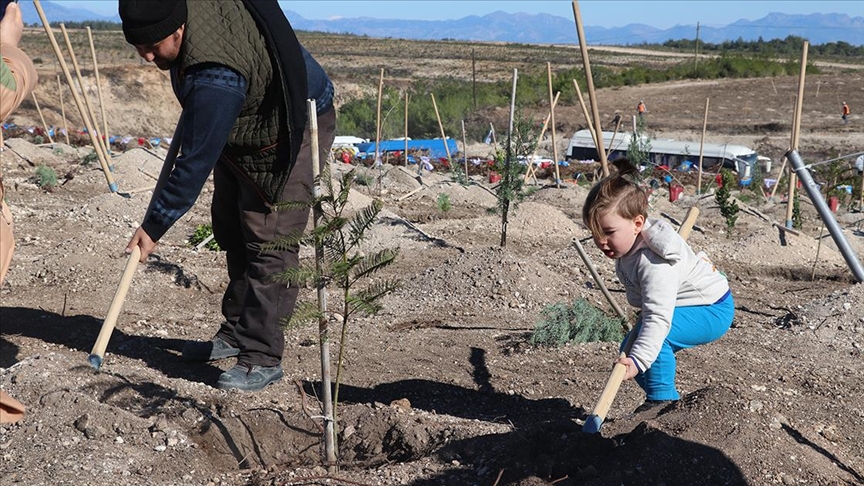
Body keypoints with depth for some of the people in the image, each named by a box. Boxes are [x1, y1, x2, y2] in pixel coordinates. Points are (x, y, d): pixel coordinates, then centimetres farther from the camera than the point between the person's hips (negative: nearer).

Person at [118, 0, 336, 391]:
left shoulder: (214, 79, -39)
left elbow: (196, 163, -32)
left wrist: (153, 227, -22)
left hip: (292, 130, -10)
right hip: (242, 128, 10)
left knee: (268, 241, -14)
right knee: (231, 230, 12)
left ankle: (262, 358, -9)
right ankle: (238, 333, 22)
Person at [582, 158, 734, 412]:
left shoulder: (655, 264, -36)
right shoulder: (629, 242, -6)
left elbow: (658, 317, -44)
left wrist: (637, 360, -51)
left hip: (712, 310, -10)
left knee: (647, 334, -32)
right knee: (630, 349, 6)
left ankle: (662, 399, -19)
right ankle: (669, 400, 18)